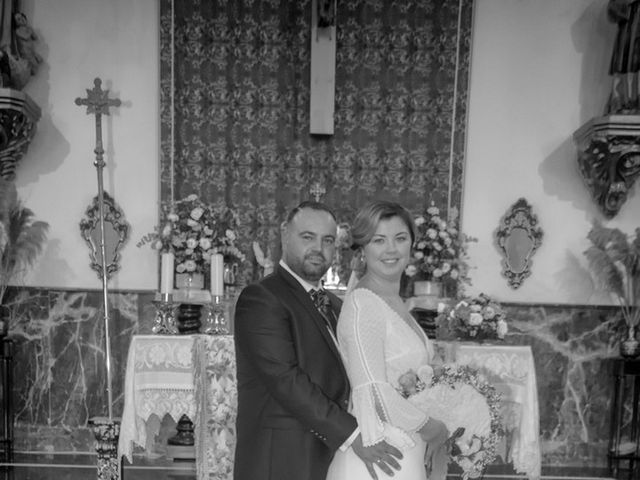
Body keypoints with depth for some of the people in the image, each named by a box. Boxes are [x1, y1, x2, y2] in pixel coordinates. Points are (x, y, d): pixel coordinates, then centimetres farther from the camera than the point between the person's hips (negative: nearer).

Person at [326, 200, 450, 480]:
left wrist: (436, 433, 4)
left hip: (407, 457, 8)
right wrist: (435, 429, -10)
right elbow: (374, 394, -23)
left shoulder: (395, 302, 9)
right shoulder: (362, 303, -18)